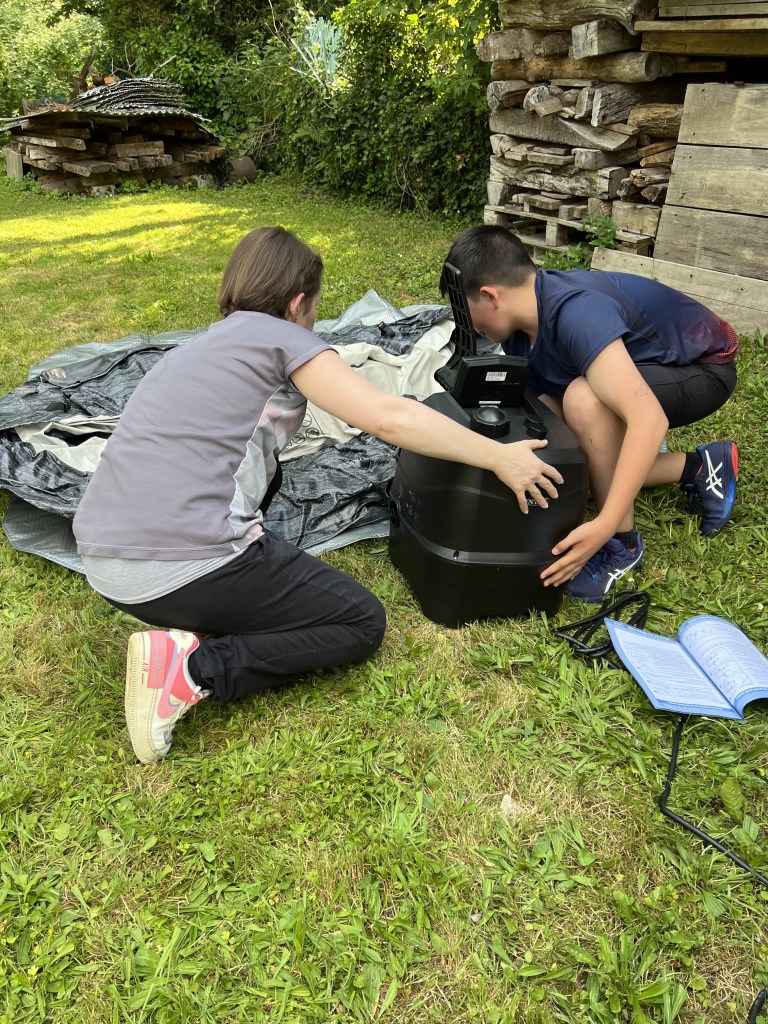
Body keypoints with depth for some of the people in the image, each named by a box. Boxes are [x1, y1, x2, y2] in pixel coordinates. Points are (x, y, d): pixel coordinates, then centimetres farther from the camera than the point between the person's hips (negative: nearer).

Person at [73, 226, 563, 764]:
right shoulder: (278, 336, -2)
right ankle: (193, 668, -9)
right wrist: (500, 457, -3)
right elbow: (388, 417, -11)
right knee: (363, 623, 8)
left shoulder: (198, 348, 21)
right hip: (186, 567, -8)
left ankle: (200, 624, 11)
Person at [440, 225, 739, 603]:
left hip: (703, 365, -9)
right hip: (644, 362, 9)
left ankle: (622, 543, -15)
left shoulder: (575, 313, -37)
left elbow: (649, 418, -44)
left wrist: (605, 527, -46)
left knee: (583, 399, -36)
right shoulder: (521, 323, -8)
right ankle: (698, 468, 11)